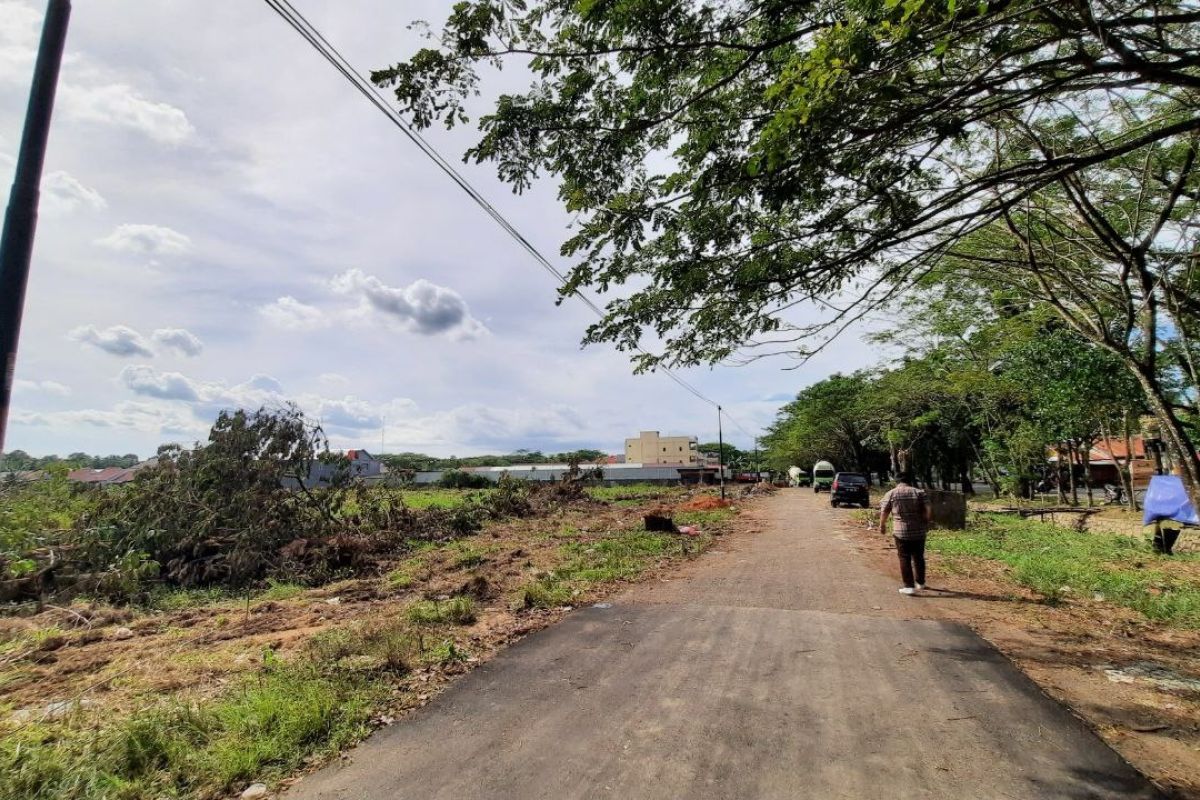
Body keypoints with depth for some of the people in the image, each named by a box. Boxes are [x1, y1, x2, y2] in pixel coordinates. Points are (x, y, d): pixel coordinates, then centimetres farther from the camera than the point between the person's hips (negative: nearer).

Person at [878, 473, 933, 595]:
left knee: (905, 559, 5)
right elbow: (929, 511, -6)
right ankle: (920, 582, 31)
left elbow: (883, 513, 0)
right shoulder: (919, 492, 2)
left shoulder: (890, 494, 0)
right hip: (919, 531, 2)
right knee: (919, 558, 18)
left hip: (901, 532, -2)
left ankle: (909, 586, 4)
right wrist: (926, 523, 10)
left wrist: (882, 526, 15)